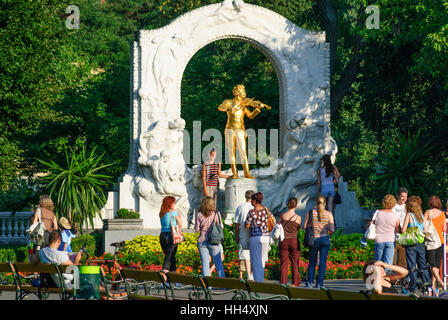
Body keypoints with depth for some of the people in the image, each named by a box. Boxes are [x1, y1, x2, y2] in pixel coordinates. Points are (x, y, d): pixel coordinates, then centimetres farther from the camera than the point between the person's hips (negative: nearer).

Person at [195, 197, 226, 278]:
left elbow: (196, 229, -2)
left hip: (202, 241, 1)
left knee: (205, 263, 6)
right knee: (218, 263, 9)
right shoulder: (216, 214, -7)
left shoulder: (199, 215, -4)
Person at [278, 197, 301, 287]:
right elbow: (298, 229, 5)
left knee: (284, 263, 6)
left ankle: (283, 282, 4)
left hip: (283, 240, 1)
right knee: (295, 263, 7)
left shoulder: (282, 216, -3)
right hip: (294, 240, -1)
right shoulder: (298, 217, -7)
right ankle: (295, 282, 7)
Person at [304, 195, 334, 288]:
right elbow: (332, 229, -6)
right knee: (322, 262, 4)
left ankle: (309, 281, 9)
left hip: (314, 239, 1)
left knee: (312, 262, 14)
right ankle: (319, 283, 0)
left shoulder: (311, 212, -3)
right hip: (325, 239, -1)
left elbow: (305, 226, 0)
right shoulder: (329, 214, -4)